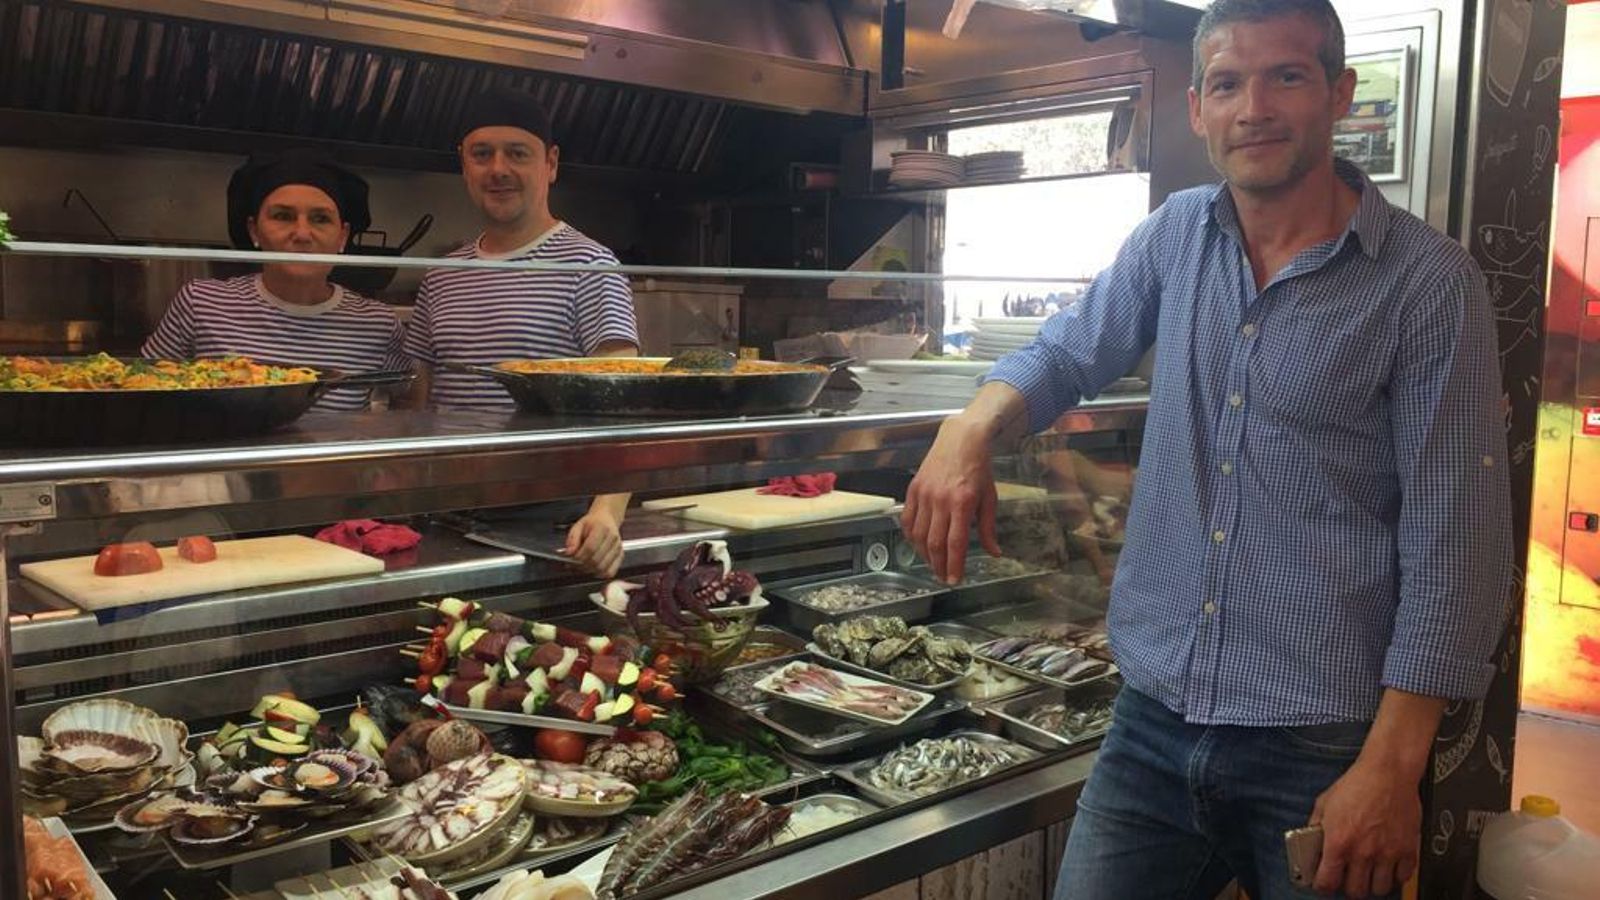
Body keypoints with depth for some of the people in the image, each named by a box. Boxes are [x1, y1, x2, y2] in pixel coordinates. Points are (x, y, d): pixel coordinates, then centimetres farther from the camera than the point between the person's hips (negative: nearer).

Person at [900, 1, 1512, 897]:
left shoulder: (1428, 281, -9)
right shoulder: (1176, 235, 4)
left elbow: (1454, 544, -10)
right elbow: (1065, 352, 14)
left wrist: (1393, 768, -12)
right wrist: (970, 429, -9)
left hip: (1324, 749, -3)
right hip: (1154, 722, 4)